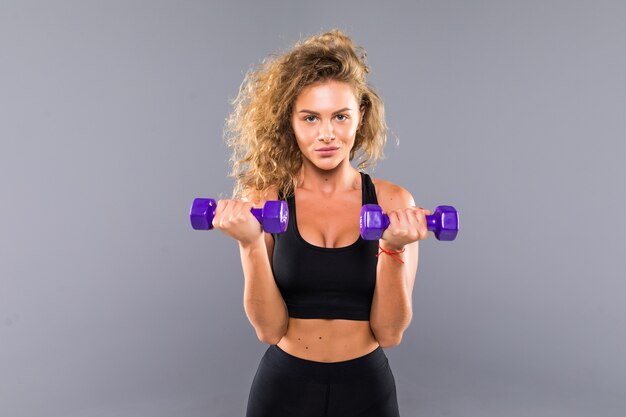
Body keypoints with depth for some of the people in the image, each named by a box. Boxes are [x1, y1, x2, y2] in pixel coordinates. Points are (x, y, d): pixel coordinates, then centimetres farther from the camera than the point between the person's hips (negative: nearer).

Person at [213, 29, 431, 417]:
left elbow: (390, 334, -10)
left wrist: (393, 248, -24)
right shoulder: (262, 200, -9)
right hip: (283, 385, 0)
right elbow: (269, 329, -12)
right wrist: (251, 243, -25)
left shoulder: (393, 202, -8)